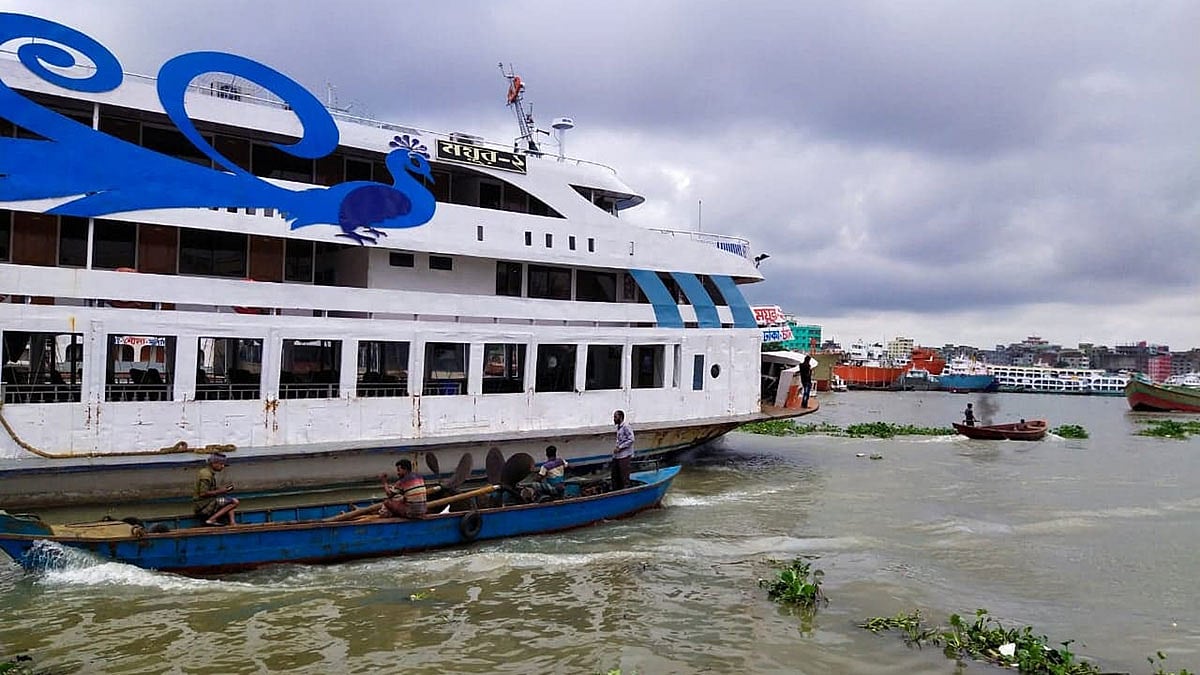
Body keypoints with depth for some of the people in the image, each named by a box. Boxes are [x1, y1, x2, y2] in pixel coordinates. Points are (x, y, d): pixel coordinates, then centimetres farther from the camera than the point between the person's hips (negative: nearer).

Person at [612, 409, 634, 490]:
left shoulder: (626, 427, -11)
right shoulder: (618, 428, 17)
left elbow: (631, 440, -18)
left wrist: (619, 447, -17)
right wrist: (616, 448, 7)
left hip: (625, 456, -9)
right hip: (617, 456, 9)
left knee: (624, 478, -4)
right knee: (615, 477, 11)